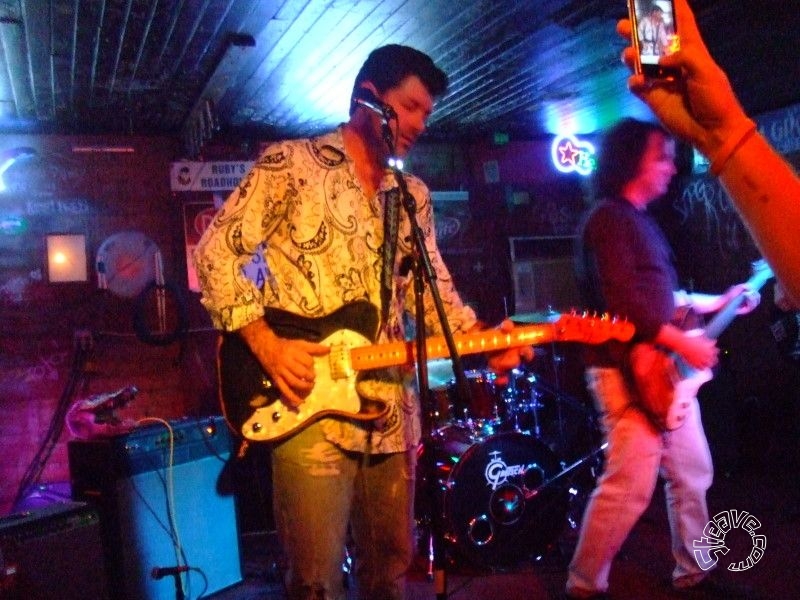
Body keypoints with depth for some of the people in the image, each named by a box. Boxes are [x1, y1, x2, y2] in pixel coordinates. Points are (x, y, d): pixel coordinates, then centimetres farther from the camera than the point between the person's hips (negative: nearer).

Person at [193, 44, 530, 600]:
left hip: (392, 410, 6)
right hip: (308, 406, -5)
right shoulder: (291, 162, -1)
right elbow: (217, 252, -5)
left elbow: (434, 289, 13)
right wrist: (266, 344, -15)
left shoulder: (413, 197, 16)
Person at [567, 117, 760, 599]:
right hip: (628, 373, -10)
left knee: (693, 474, 17)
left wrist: (719, 302, 22)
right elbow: (623, 302, -23)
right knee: (630, 487, -8)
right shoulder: (607, 219, -12)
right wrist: (683, 343, -20)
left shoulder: (643, 220, 19)